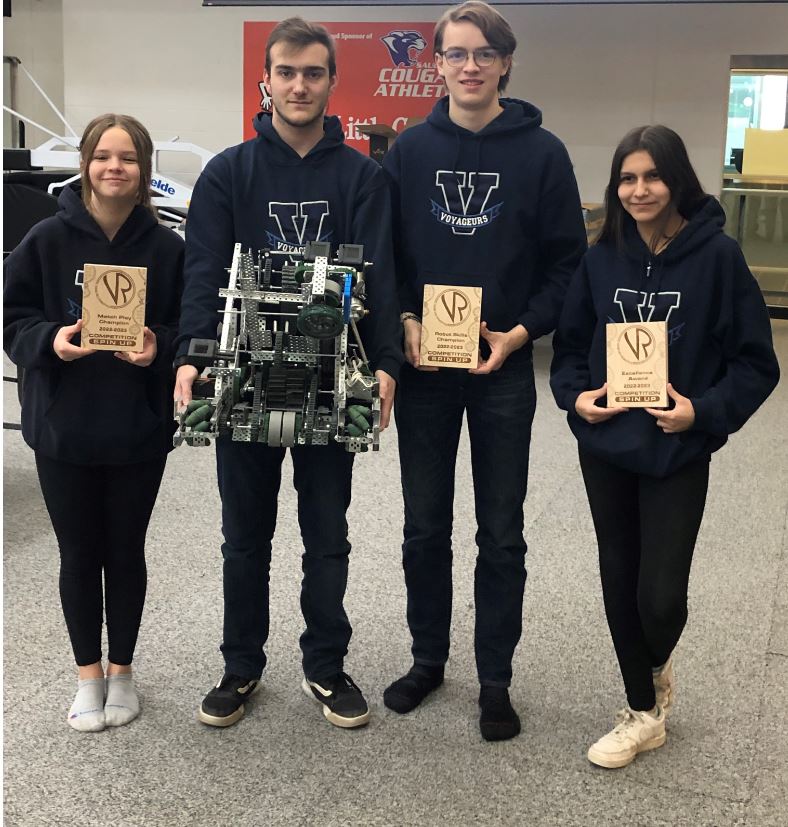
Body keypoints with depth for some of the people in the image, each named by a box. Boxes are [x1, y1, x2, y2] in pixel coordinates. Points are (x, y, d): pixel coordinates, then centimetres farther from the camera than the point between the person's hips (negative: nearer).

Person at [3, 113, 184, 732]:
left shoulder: (167, 248, -6)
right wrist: (50, 339, -20)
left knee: (125, 551, 13)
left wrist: (160, 346, -20)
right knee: (79, 554, 12)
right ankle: (89, 673, 31)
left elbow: (190, 327, 0)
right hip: (63, 428, 0)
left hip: (139, 431, 0)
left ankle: (121, 670, 32)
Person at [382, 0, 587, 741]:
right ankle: (427, 659, 29)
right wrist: (404, 323, -10)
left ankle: (495, 678, 22)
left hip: (503, 369, -1)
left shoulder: (541, 153, -3)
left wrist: (521, 332, -13)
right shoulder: (409, 150, 3)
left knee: (501, 533, 7)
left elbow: (566, 260, -1)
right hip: (421, 368, 2)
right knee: (424, 527, 12)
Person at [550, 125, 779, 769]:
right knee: (620, 586, 11)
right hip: (606, 447, 4)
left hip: (679, 453, -3)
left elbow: (755, 362, -6)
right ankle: (644, 713, 32)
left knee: (660, 596, -6)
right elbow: (571, 342, 10)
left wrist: (703, 411, -20)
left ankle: (657, 666, 32)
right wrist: (575, 395, -7)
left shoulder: (717, 256, -9)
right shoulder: (602, 257, 1)